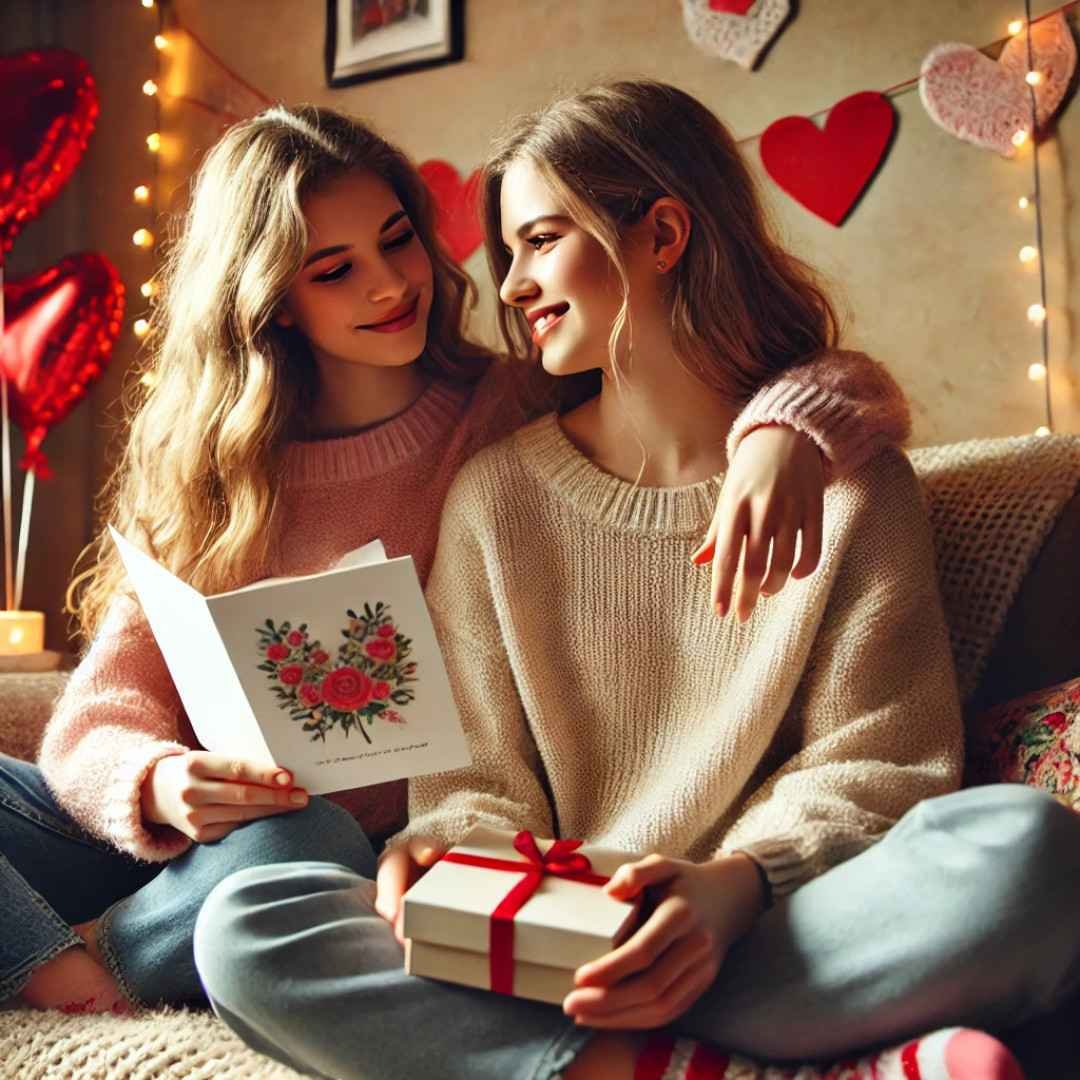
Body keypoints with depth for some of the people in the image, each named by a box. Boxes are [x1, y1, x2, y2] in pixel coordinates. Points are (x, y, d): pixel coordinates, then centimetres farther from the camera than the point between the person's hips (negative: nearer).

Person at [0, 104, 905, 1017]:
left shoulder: (517, 413, -5)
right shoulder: (201, 463, 3)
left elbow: (855, 392, -8)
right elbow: (99, 720, -2)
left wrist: (787, 429, -32)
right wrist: (160, 787, -25)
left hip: (358, 854, -1)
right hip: (169, 846, 2)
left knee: (297, 844, -34)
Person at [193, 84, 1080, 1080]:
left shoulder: (849, 481, 2)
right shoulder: (498, 495, 7)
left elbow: (872, 765, -1)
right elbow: (482, 779, 8)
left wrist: (735, 885, -20)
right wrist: (443, 852, -15)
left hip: (774, 949, -1)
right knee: (243, 926, -22)